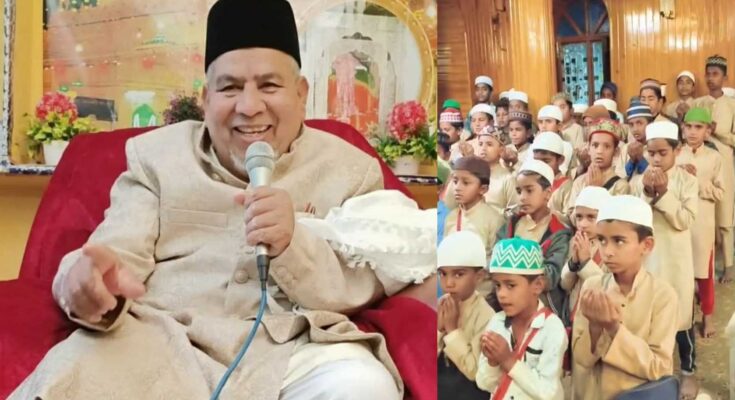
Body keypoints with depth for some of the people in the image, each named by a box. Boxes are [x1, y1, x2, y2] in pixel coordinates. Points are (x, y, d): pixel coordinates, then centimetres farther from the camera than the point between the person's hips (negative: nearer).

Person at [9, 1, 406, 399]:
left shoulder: (352, 170, 8)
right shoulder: (155, 153, 12)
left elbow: (366, 291, 2)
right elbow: (118, 252, 1)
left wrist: (292, 245, -18)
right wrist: (90, 285, -24)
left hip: (290, 351, 1)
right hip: (160, 338, 0)